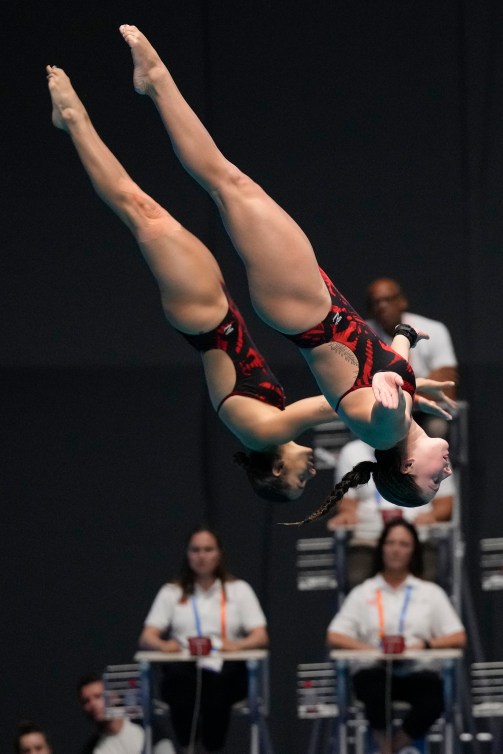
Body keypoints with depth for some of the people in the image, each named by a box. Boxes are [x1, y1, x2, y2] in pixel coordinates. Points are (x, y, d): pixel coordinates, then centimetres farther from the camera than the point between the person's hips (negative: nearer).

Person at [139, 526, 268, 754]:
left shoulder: (239, 590, 19)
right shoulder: (171, 592, 21)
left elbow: (261, 637, 7)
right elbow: (146, 638, 10)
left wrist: (238, 645, -17)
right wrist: (163, 645, -16)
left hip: (224, 670, 0)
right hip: (183, 671, 1)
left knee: (216, 680, -38)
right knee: (179, 674, -38)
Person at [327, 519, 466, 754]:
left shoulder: (431, 592, 16)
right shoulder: (362, 593, 14)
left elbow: (459, 638, 9)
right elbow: (334, 637, 5)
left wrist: (424, 645, -11)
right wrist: (374, 651, -12)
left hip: (417, 673, 1)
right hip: (376, 671, -1)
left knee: (433, 688, -36)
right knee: (372, 681, -39)